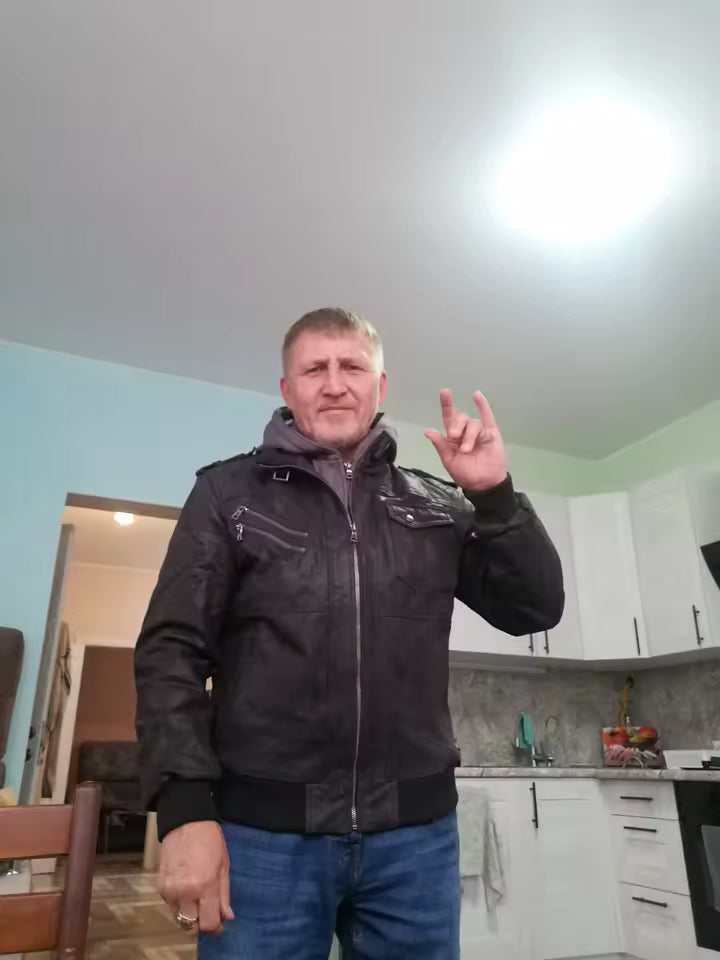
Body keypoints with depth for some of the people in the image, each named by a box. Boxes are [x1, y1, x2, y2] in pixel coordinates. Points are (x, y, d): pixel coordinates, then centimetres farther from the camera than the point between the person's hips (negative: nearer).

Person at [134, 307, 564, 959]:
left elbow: (535, 609, 6)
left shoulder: (437, 505, 8)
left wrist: (495, 494, -7)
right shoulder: (229, 492, 2)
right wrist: (186, 810, -12)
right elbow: (172, 650, -3)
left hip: (416, 832, 3)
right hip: (263, 832, -2)